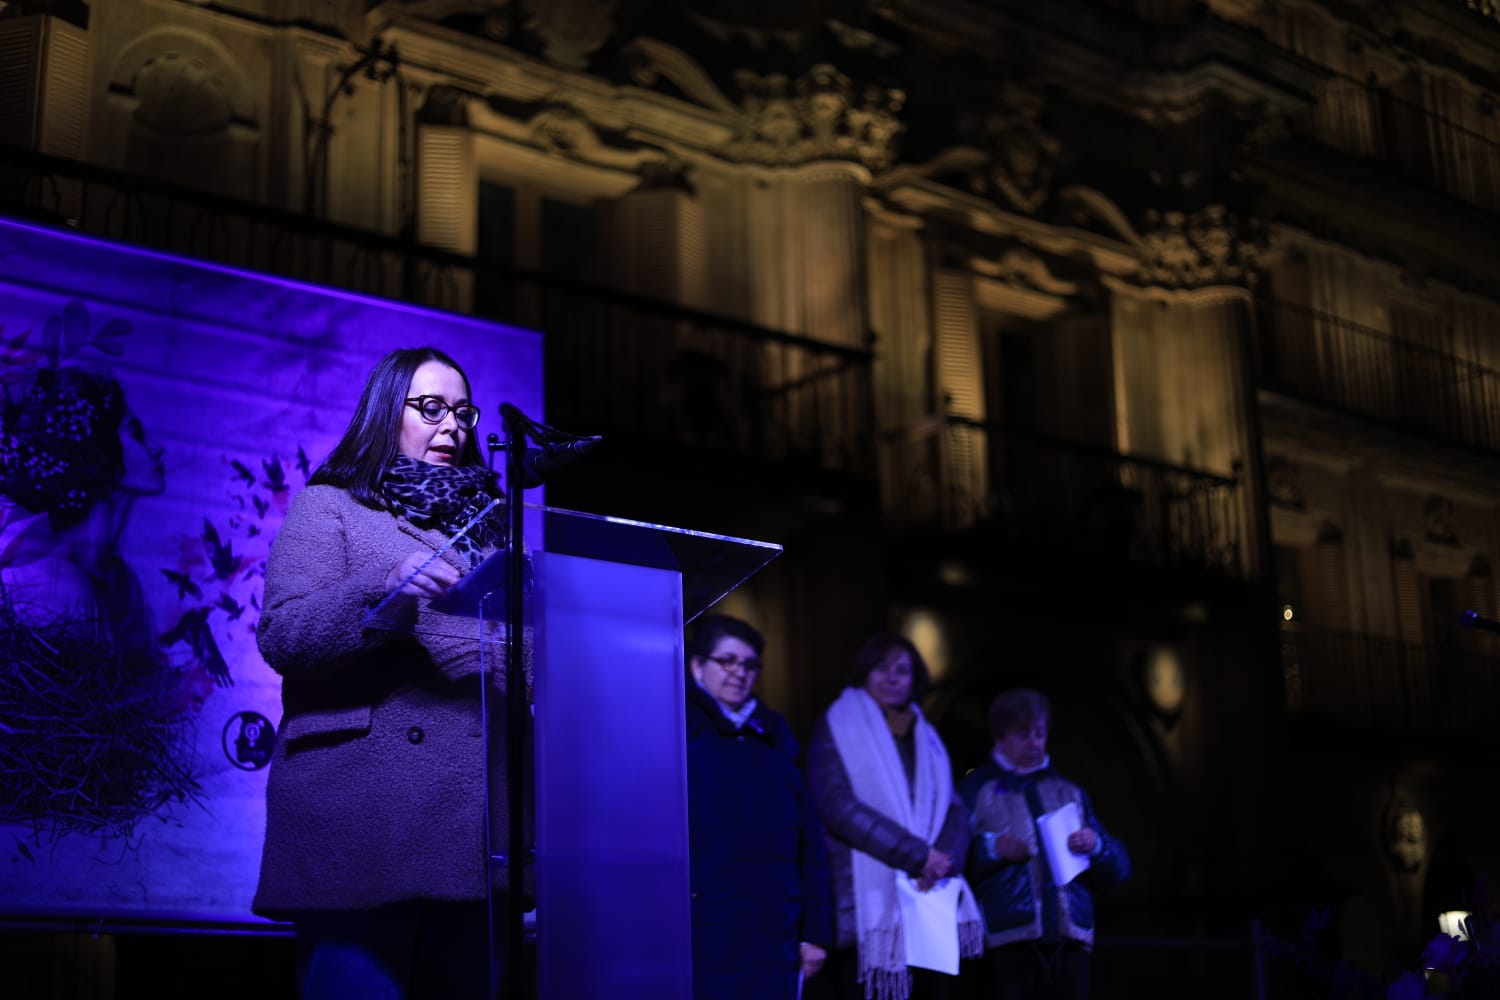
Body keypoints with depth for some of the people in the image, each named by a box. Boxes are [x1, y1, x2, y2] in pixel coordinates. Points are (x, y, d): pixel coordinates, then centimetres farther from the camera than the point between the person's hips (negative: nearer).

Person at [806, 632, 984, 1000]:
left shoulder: (927, 739, 20)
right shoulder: (837, 731, 4)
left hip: (930, 906, 5)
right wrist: (917, 854, -15)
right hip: (866, 908, -5)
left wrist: (943, 858, -11)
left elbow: (955, 813, 11)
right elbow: (840, 807, -10)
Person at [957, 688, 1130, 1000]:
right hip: (1011, 936, -3)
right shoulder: (977, 788, 10)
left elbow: (1119, 867, 17)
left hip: (1070, 934, 3)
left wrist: (1096, 845, -3)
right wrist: (992, 848, -14)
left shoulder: (1070, 792, 20)